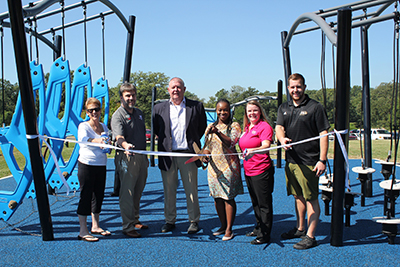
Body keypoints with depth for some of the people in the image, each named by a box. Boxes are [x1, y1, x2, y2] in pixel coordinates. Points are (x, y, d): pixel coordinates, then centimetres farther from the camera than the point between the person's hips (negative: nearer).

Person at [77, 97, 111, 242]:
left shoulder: (104, 127, 11)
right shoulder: (83, 126, -7)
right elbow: (82, 138, -28)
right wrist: (97, 140, -48)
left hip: (101, 165, 6)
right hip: (86, 164, -6)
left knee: (99, 195, 13)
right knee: (85, 196, -4)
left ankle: (95, 226, 27)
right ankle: (83, 231, 3)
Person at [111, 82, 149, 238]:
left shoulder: (139, 113, 15)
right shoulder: (118, 115, -9)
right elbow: (119, 136, -25)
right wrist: (125, 145, -47)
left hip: (141, 157, 7)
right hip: (126, 157, -7)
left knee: (138, 191, 16)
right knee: (127, 193, -4)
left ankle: (135, 220, 29)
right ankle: (127, 227, 3)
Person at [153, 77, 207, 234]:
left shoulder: (196, 106, 4)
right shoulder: (159, 108, 7)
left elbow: (202, 127, 12)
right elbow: (155, 129, 17)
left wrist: (193, 142, 10)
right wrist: (163, 141, 11)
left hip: (188, 154, -1)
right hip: (167, 155, 1)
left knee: (191, 190, 4)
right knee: (169, 190, 8)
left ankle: (194, 221, 17)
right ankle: (170, 221, 21)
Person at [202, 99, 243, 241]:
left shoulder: (234, 126, -2)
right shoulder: (210, 127, 12)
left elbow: (231, 142, -18)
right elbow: (207, 146, 16)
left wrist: (218, 133, -31)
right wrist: (205, 154, -6)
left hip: (229, 165, -5)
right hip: (214, 165, 5)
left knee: (228, 197, -3)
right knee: (217, 197, 9)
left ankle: (229, 229, 6)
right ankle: (223, 225, 23)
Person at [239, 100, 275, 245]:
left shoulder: (265, 126, -10)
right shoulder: (246, 128, 15)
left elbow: (265, 146, -25)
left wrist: (252, 150, -40)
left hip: (262, 170, -9)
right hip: (248, 171, 9)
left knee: (264, 204, 0)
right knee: (255, 203, 19)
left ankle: (264, 234, 8)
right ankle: (258, 228, 32)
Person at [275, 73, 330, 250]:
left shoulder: (315, 107, -6)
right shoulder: (284, 108, 12)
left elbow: (323, 134, -8)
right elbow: (278, 127, 0)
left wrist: (322, 160, -14)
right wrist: (282, 138, -24)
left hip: (308, 161, -6)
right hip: (291, 160, 6)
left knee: (311, 198, -1)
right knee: (298, 196, 17)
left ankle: (310, 236, 8)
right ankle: (300, 229, 32)